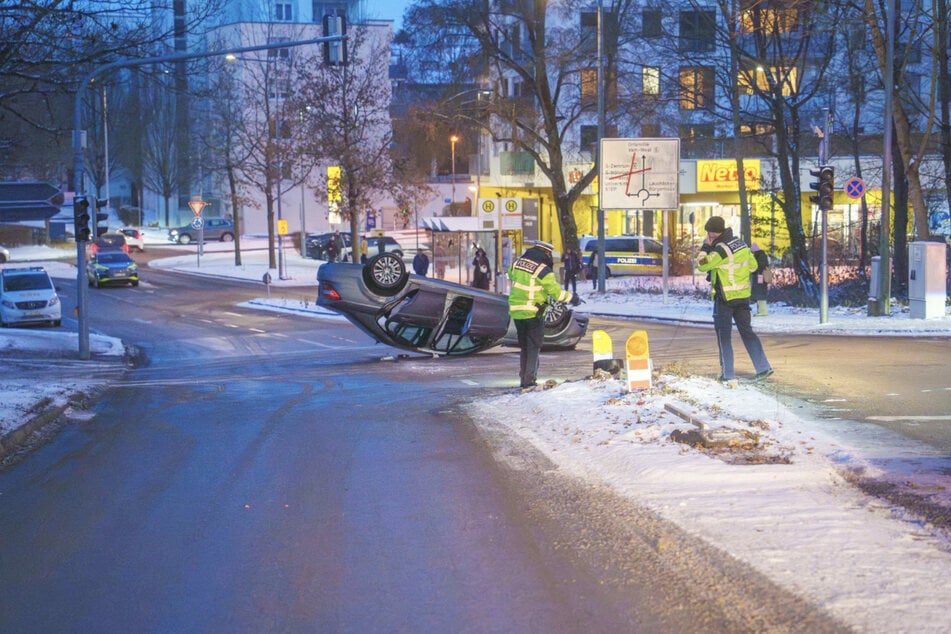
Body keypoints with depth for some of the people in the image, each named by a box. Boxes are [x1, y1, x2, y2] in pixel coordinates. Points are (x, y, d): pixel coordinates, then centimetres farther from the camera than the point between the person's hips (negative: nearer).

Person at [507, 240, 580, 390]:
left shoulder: (517, 264, 2)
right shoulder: (543, 271, -16)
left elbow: (510, 274, 23)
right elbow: (556, 291, -12)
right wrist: (572, 298, 2)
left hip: (516, 311, 6)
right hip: (533, 313, -6)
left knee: (523, 347, 18)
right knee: (533, 347, 3)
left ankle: (523, 379, 23)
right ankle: (529, 381, -1)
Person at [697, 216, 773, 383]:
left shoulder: (721, 249, -19)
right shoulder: (741, 244, 4)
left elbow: (702, 265, -15)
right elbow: (753, 265, 14)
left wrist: (706, 246, -8)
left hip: (725, 297, -7)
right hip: (743, 295, 7)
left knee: (723, 335, 3)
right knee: (747, 331, 13)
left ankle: (727, 374, 5)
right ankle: (763, 367, 8)